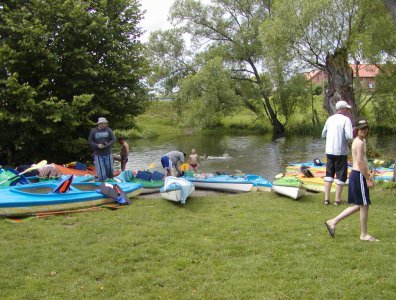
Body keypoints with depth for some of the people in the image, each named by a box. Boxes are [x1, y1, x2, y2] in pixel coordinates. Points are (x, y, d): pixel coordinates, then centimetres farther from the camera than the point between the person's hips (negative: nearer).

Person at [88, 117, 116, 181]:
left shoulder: (109, 130, 0)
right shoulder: (93, 131, -2)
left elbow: (113, 139, -1)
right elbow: (90, 141, 0)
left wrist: (108, 144, -19)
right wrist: (97, 145, -16)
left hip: (108, 154, 2)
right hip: (98, 154, -1)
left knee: (109, 169, 11)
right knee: (101, 172, -3)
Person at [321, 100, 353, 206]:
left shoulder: (330, 119, 7)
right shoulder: (346, 120, -10)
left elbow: (323, 134, 13)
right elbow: (349, 137, -18)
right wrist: (353, 133, 2)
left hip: (329, 151, 5)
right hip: (341, 151, -5)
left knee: (329, 174, 13)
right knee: (341, 175, 6)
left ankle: (326, 199, 10)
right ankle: (337, 199, 8)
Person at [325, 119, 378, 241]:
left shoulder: (358, 141, 15)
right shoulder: (360, 142, -15)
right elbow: (360, 162, -21)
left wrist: (367, 173, 18)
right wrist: (368, 179, -17)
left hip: (355, 174, 10)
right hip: (359, 175, -10)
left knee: (358, 205, 15)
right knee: (364, 205, 1)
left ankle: (333, 222, 15)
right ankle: (364, 235, 12)